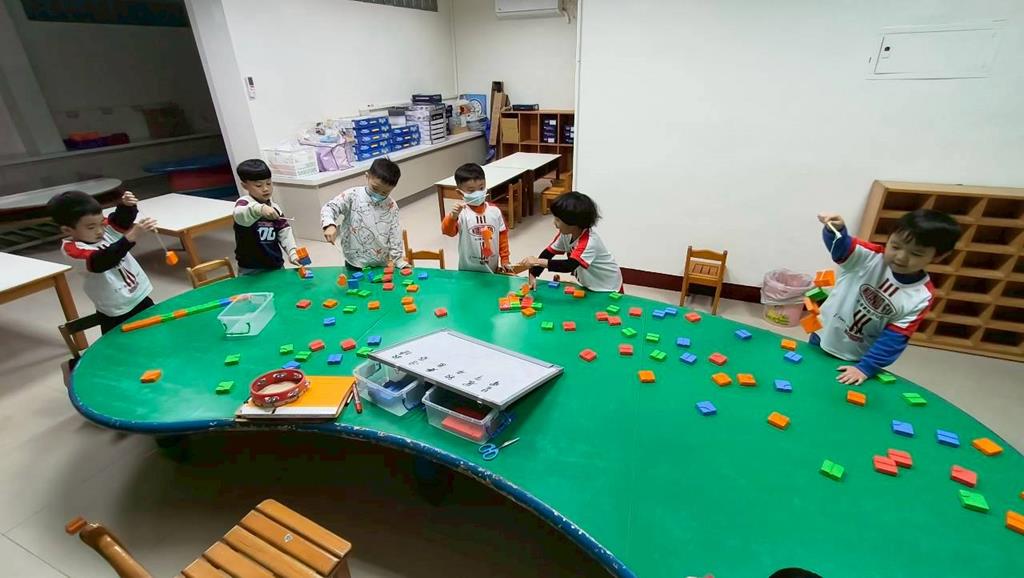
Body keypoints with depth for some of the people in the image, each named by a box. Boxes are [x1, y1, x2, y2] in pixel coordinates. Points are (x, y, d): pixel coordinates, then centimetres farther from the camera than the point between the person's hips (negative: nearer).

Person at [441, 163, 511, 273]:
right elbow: (448, 231, -28)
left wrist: (504, 259, 8)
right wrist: (453, 216, -46)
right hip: (468, 270, -3)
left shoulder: (494, 211, -2)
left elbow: (502, 235, 7)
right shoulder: (461, 212, -15)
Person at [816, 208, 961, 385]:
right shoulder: (870, 257, -14)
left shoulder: (922, 296, -12)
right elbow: (840, 246, -34)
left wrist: (865, 368, -21)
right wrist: (835, 230, -56)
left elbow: (894, 339, -14)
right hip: (822, 342, 0)